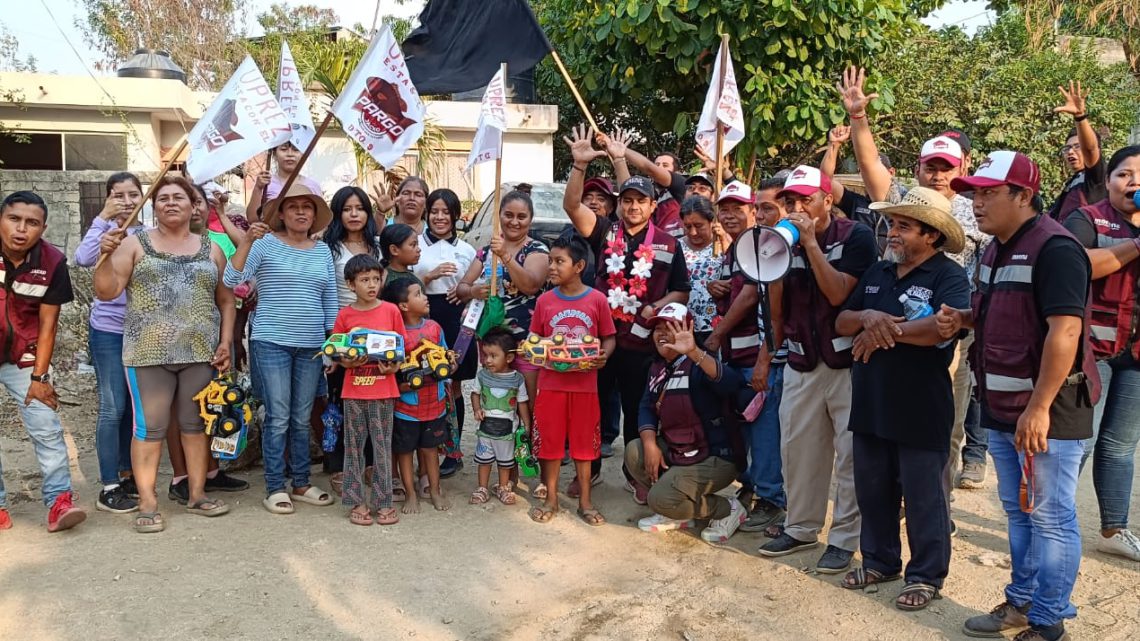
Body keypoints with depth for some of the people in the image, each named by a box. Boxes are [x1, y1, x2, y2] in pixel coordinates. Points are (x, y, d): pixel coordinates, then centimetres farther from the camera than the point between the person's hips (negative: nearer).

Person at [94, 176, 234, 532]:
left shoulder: (211, 250, 11)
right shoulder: (135, 244, 5)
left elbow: (225, 300, 14)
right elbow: (106, 292, -1)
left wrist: (226, 342, 4)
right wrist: (107, 256, -17)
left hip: (200, 352, 2)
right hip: (148, 352, -2)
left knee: (197, 424, 9)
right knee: (149, 428, -1)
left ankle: (197, 495, 19)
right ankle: (148, 504, 5)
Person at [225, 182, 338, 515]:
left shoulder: (323, 250, 11)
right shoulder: (266, 243, -2)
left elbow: (330, 299, 13)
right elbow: (231, 279, -12)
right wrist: (247, 241, -22)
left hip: (311, 346, 4)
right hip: (271, 342, -4)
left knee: (302, 418, 11)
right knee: (278, 418, -3)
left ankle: (301, 483, 22)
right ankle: (274, 488, 9)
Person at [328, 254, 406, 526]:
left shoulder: (391, 310, 1)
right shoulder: (344, 315, 2)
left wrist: (393, 366, -12)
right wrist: (347, 362, -14)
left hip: (383, 390, 0)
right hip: (354, 390, 1)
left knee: (382, 447, 5)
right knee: (354, 447, 7)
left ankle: (383, 502, 14)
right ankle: (357, 502, 17)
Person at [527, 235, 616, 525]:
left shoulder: (597, 300, -5)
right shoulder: (545, 300, 0)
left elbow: (609, 338, 2)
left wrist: (603, 356, -17)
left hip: (584, 384, -1)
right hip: (551, 383, 1)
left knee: (584, 441, 9)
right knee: (550, 441, 8)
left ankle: (585, 501, 23)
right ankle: (551, 498, 24)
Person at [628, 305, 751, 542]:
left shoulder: (697, 365, -20)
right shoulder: (658, 367, 6)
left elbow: (732, 383, -41)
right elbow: (647, 407, 7)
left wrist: (694, 352, -57)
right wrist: (650, 443, -13)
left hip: (713, 457, -8)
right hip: (674, 450, 8)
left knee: (661, 499, -21)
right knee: (635, 453, -10)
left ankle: (728, 509, 5)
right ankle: (677, 514, 9)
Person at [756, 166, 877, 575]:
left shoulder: (856, 236, -7)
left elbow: (838, 293, -20)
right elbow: (776, 311, 6)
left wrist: (811, 243, -19)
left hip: (848, 362, -5)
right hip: (801, 363, 5)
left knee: (850, 455, 0)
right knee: (797, 449, 11)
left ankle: (845, 538, 11)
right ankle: (801, 528, 26)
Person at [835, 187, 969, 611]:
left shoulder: (949, 276, -10)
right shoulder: (876, 272, 12)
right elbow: (841, 323, 11)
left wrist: (886, 329, -18)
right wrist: (867, 316, -13)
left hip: (921, 410, -7)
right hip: (870, 404, 7)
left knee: (922, 496, 6)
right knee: (872, 489, 17)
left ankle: (926, 576, 20)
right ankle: (879, 560, 33)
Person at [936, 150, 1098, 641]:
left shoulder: (1054, 248, -17)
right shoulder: (996, 250, 13)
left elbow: (1065, 330, -24)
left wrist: (1039, 408, -26)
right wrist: (963, 319, 5)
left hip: (1047, 413, -9)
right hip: (1003, 410, 9)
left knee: (1050, 518, 2)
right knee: (1017, 512, 18)